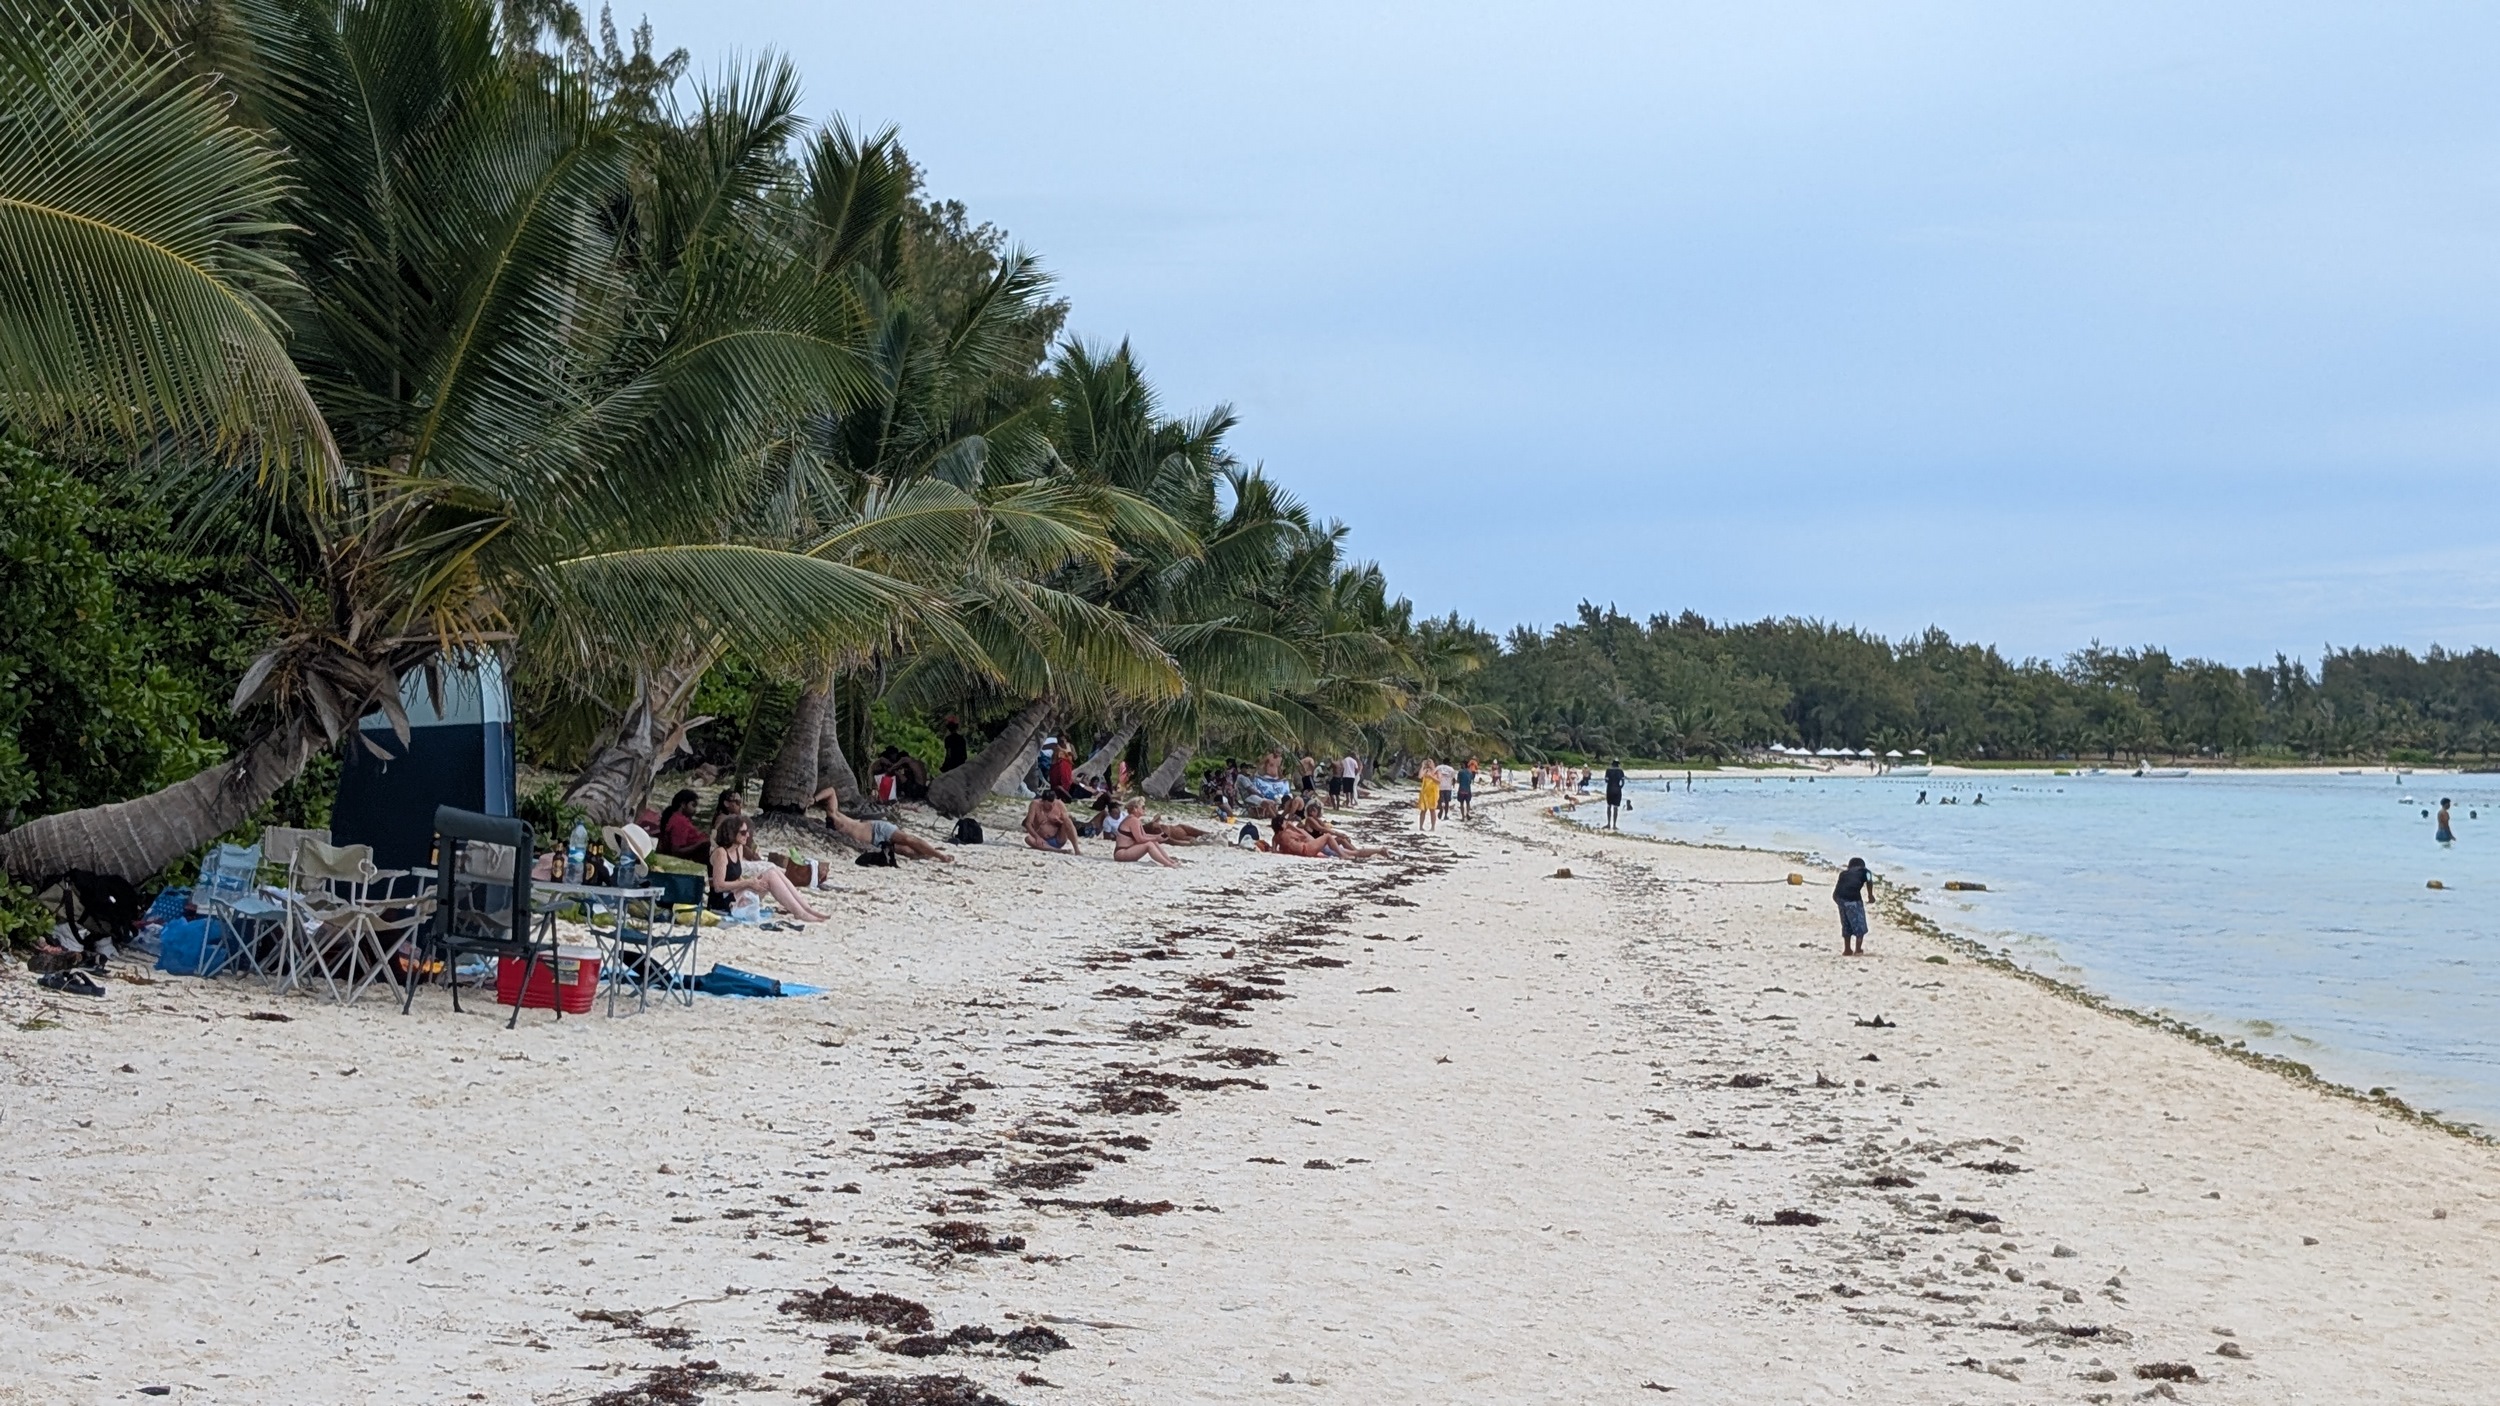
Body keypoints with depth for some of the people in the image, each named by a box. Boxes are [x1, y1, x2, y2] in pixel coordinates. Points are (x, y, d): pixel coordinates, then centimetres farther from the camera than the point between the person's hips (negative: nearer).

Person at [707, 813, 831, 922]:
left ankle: (806, 909, -12)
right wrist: (749, 883, -20)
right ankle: (800, 913, -21)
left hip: (735, 894, 9)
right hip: (725, 901, -9)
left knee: (773, 871, -5)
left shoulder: (738, 849, 11)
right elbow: (719, 886, -22)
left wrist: (752, 881, -6)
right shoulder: (721, 853, -17)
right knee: (770, 875, -19)